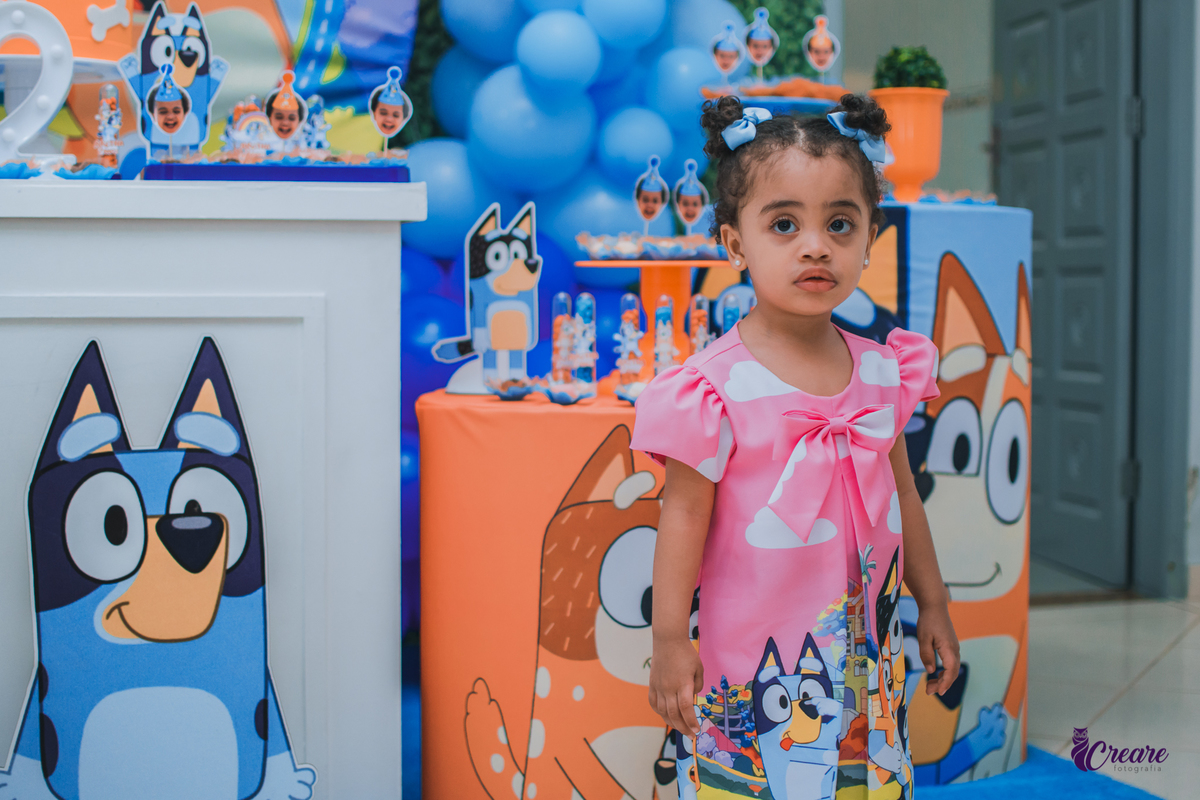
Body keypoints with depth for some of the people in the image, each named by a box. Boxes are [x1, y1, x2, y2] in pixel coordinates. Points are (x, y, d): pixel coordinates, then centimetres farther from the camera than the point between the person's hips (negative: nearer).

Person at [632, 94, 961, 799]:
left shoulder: (883, 371, 1)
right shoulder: (717, 387, -14)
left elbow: (902, 493, 12)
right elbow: (685, 514, -9)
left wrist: (932, 602, 18)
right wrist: (670, 639, -8)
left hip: (866, 647, 4)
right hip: (749, 654, -4)